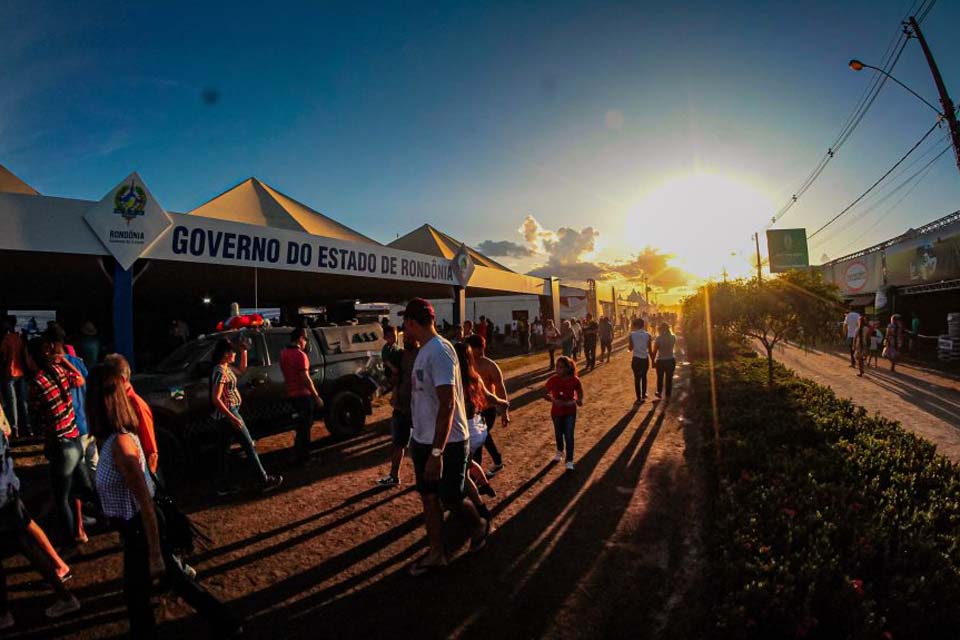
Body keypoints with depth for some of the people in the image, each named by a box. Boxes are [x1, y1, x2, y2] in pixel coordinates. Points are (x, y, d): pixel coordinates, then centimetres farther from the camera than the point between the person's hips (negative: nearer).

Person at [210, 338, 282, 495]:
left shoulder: (227, 368, 7)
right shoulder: (220, 372, -20)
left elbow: (242, 368, 27)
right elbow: (216, 399, -25)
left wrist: (244, 351, 13)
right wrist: (233, 418, -26)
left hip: (226, 415, 10)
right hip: (228, 413, -10)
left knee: (225, 449, 12)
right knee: (249, 446, -2)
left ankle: (222, 486, 19)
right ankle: (264, 481, 5)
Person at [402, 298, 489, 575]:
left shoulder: (439, 351, -22)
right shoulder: (424, 350, 8)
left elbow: (447, 405, -27)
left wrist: (437, 452, -27)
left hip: (447, 443, -9)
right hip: (424, 440, 9)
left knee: (451, 497, 7)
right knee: (428, 496, 14)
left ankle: (480, 525, 36)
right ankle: (436, 553, 29)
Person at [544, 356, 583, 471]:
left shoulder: (574, 380, -16)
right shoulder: (553, 379, -15)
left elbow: (580, 393, 1)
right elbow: (545, 394, -7)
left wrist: (579, 400, -19)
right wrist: (553, 400, -24)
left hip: (570, 412, -2)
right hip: (557, 412, 2)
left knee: (569, 436, -2)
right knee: (559, 434, 19)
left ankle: (569, 461, 9)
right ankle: (560, 452, 46)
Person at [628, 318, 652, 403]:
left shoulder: (632, 334, -8)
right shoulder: (647, 335, -4)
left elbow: (630, 348, -5)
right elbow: (649, 349, -2)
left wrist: (628, 343, 13)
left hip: (636, 359, -2)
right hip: (645, 359, 2)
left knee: (637, 378, 7)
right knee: (644, 377, 23)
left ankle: (639, 398, 9)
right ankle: (643, 395, 31)